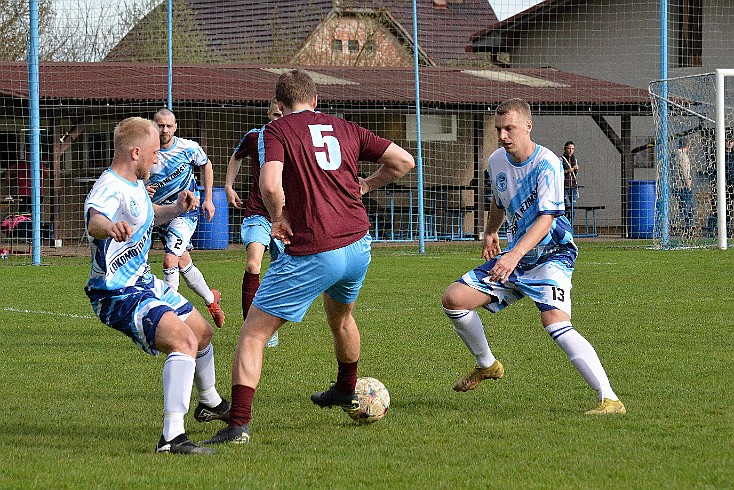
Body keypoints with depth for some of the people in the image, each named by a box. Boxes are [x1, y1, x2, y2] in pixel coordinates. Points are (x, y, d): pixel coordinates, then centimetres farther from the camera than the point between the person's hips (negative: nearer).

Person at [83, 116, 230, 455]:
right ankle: (172, 437, -40)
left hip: (145, 284, 11)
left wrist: (177, 208, 7)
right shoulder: (110, 189, -25)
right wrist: (109, 227, -73)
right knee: (183, 340, -31)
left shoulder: (135, 183, 7)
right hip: (120, 296, -11)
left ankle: (210, 403, 55)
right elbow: (94, 222, -49)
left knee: (202, 331, 28)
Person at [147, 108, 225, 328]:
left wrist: (208, 199, 11)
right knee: (184, 263, 15)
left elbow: (206, 165, 12)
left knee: (170, 260, -20)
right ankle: (211, 298, 37)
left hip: (186, 210, -4)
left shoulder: (189, 148, -9)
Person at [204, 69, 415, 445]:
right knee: (341, 318, 35)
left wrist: (278, 218, -3)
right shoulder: (345, 129, 11)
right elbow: (403, 161, 10)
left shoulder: (277, 131, -3)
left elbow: (270, 184, -21)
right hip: (357, 245, 6)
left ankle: (238, 424, -13)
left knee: (253, 334, -1)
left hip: (311, 255, -6)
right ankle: (346, 392, 55)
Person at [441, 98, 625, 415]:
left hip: (551, 255, -7)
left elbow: (546, 218, -29)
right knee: (453, 298, -3)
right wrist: (490, 232, 15)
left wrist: (514, 255, -40)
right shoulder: (496, 161, 3)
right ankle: (487, 365, 23)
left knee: (554, 319, -30)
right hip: (514, 257, 7)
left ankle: (609, 399, -33)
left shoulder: (547, 164, -19)